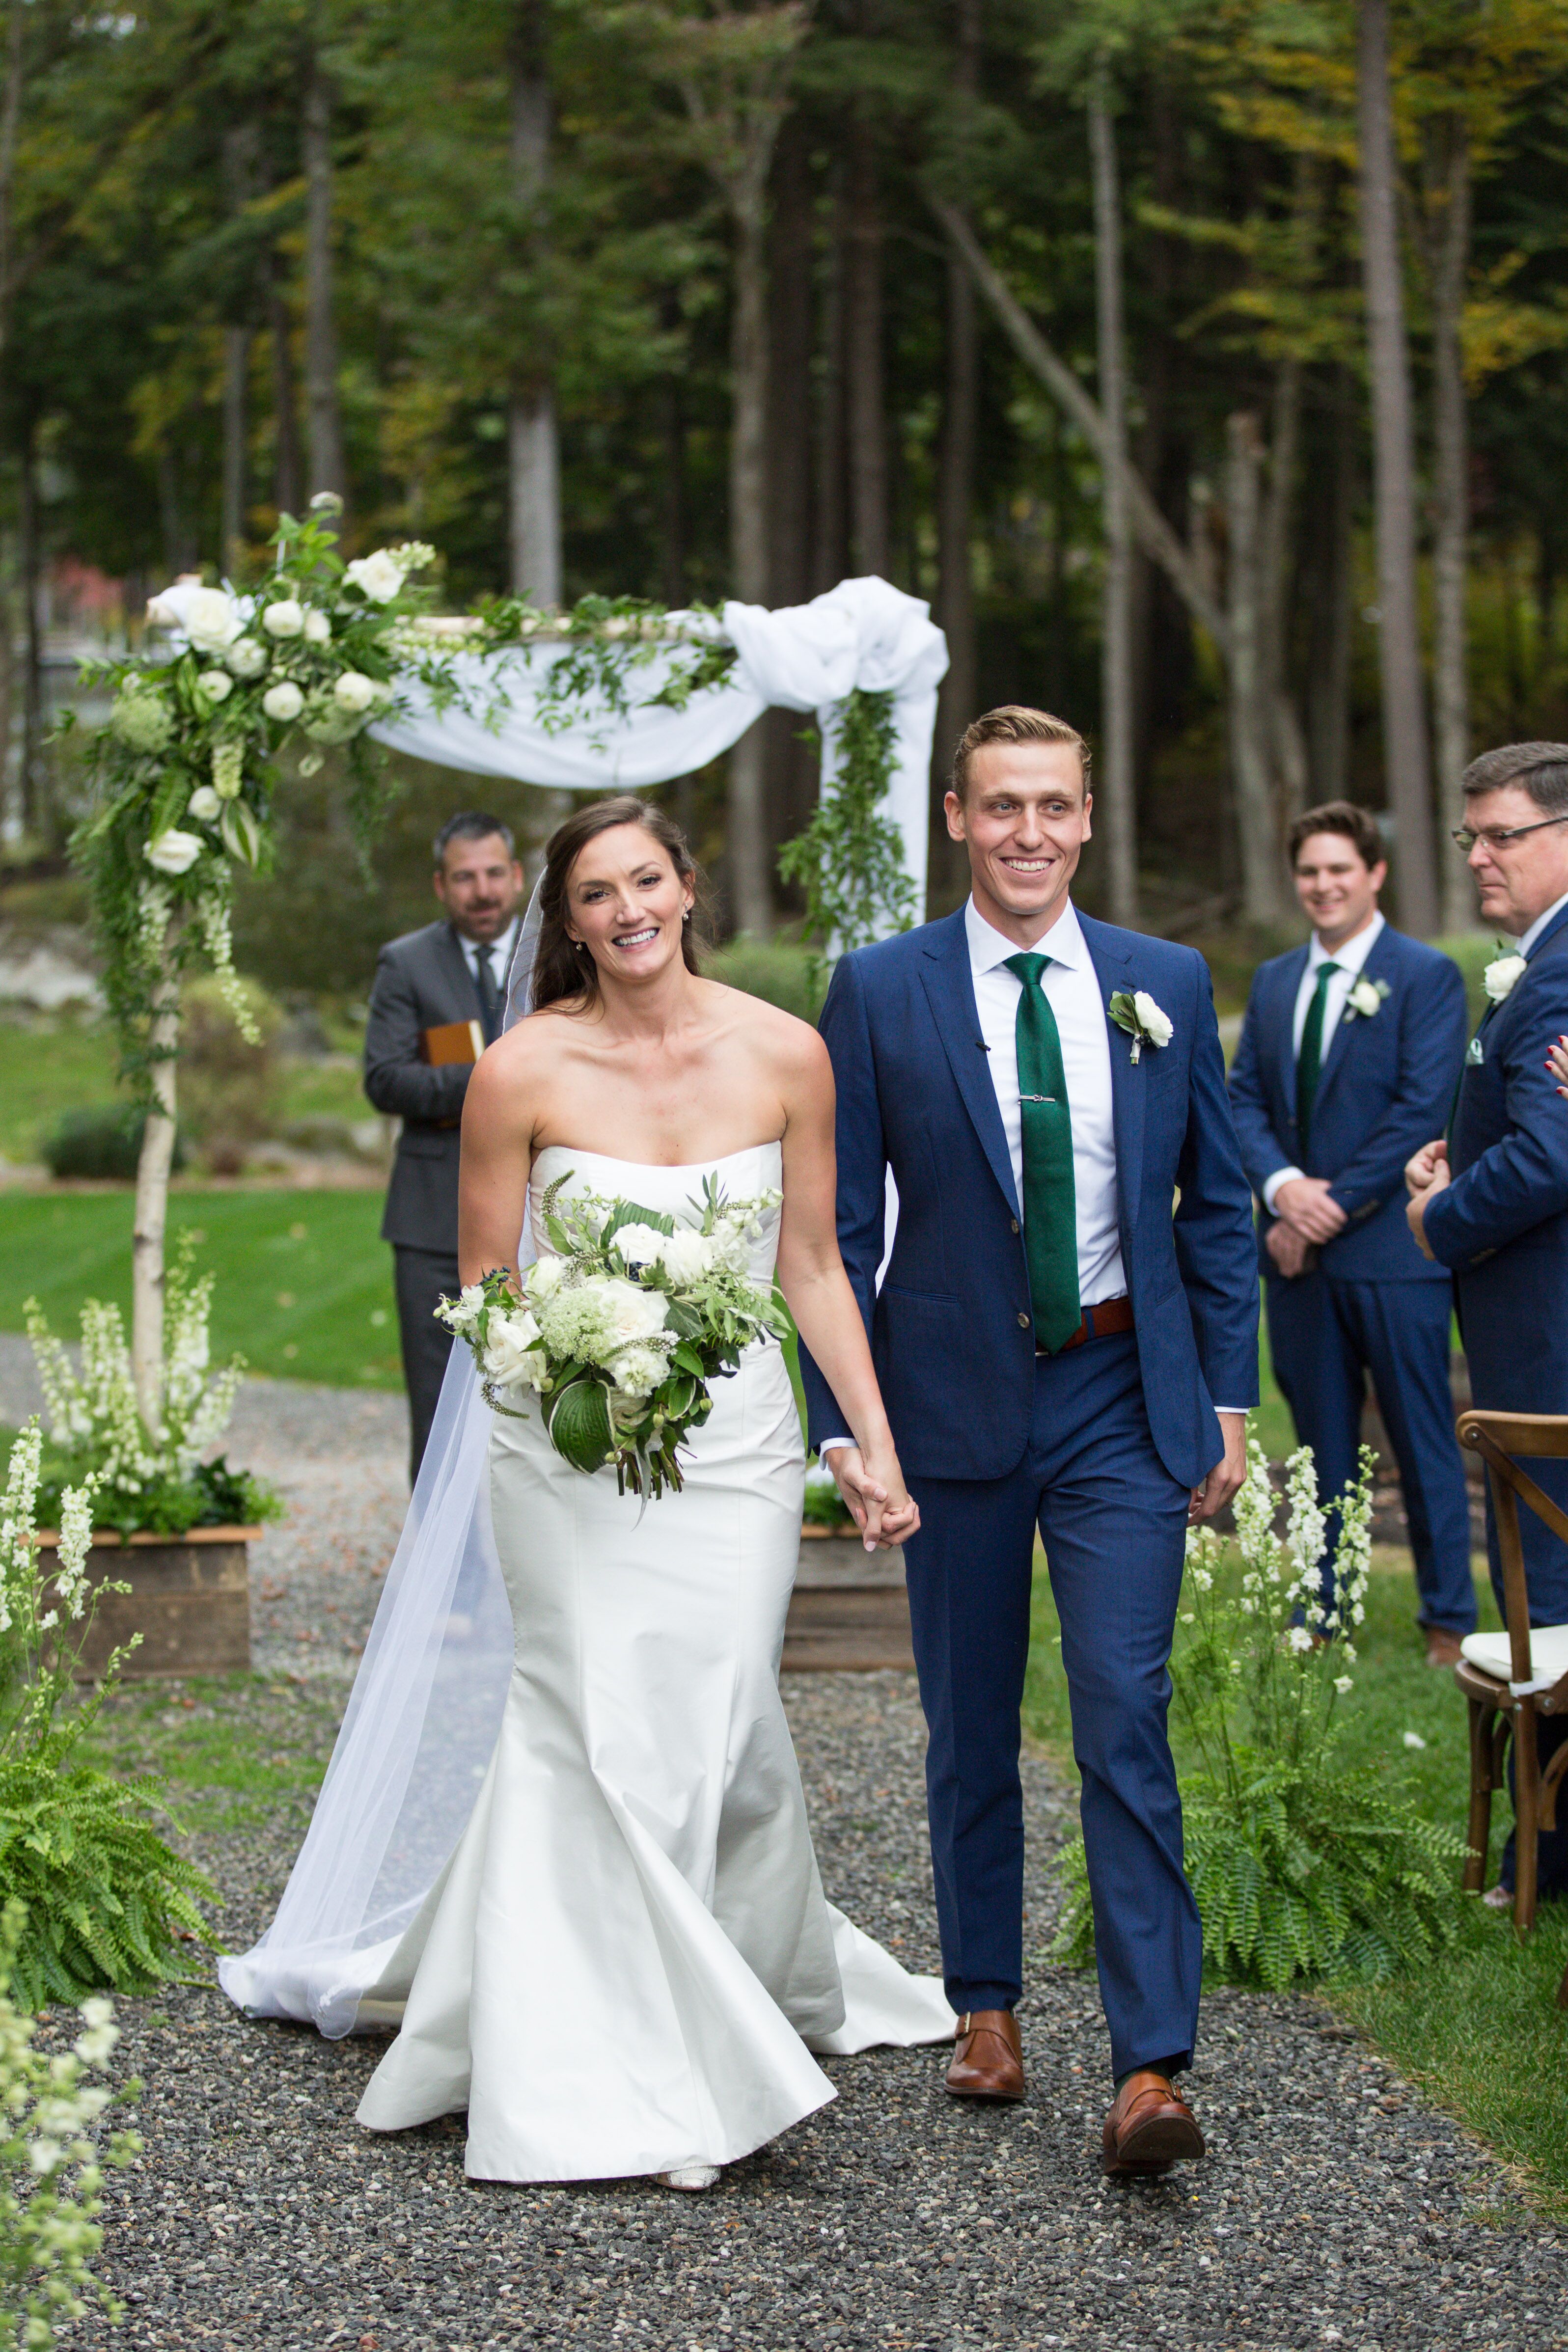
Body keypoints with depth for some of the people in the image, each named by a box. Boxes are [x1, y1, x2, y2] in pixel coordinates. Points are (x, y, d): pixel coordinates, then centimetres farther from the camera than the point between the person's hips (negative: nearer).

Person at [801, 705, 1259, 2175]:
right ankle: (986, 2011, 27)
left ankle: (1150, 2070, -9)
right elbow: (840, 1226, 0)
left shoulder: (1166, 984, 4)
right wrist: (841, 1420, -5)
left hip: (1123, 1402, 0)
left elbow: (1217, 1205, 9)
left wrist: (1228, 1399, 4)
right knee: (969, 1729, 11)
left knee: (1126, 1723, -8)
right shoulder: (879, 992, -1)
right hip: (955, 1404, 0)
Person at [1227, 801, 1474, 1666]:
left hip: (1392, 1247, -5)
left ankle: (1449, 1620, 10)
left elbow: (1421, 1110, -11)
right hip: (1299, 1252, 5)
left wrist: (1333, 1207, -14)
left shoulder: (1427, 977, -4)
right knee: (1320, 1442, 11)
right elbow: (1243, 1099, 9)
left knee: (1424, 1441, 1)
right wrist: (1282, 1186, -10)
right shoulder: (1273, 982, 14)